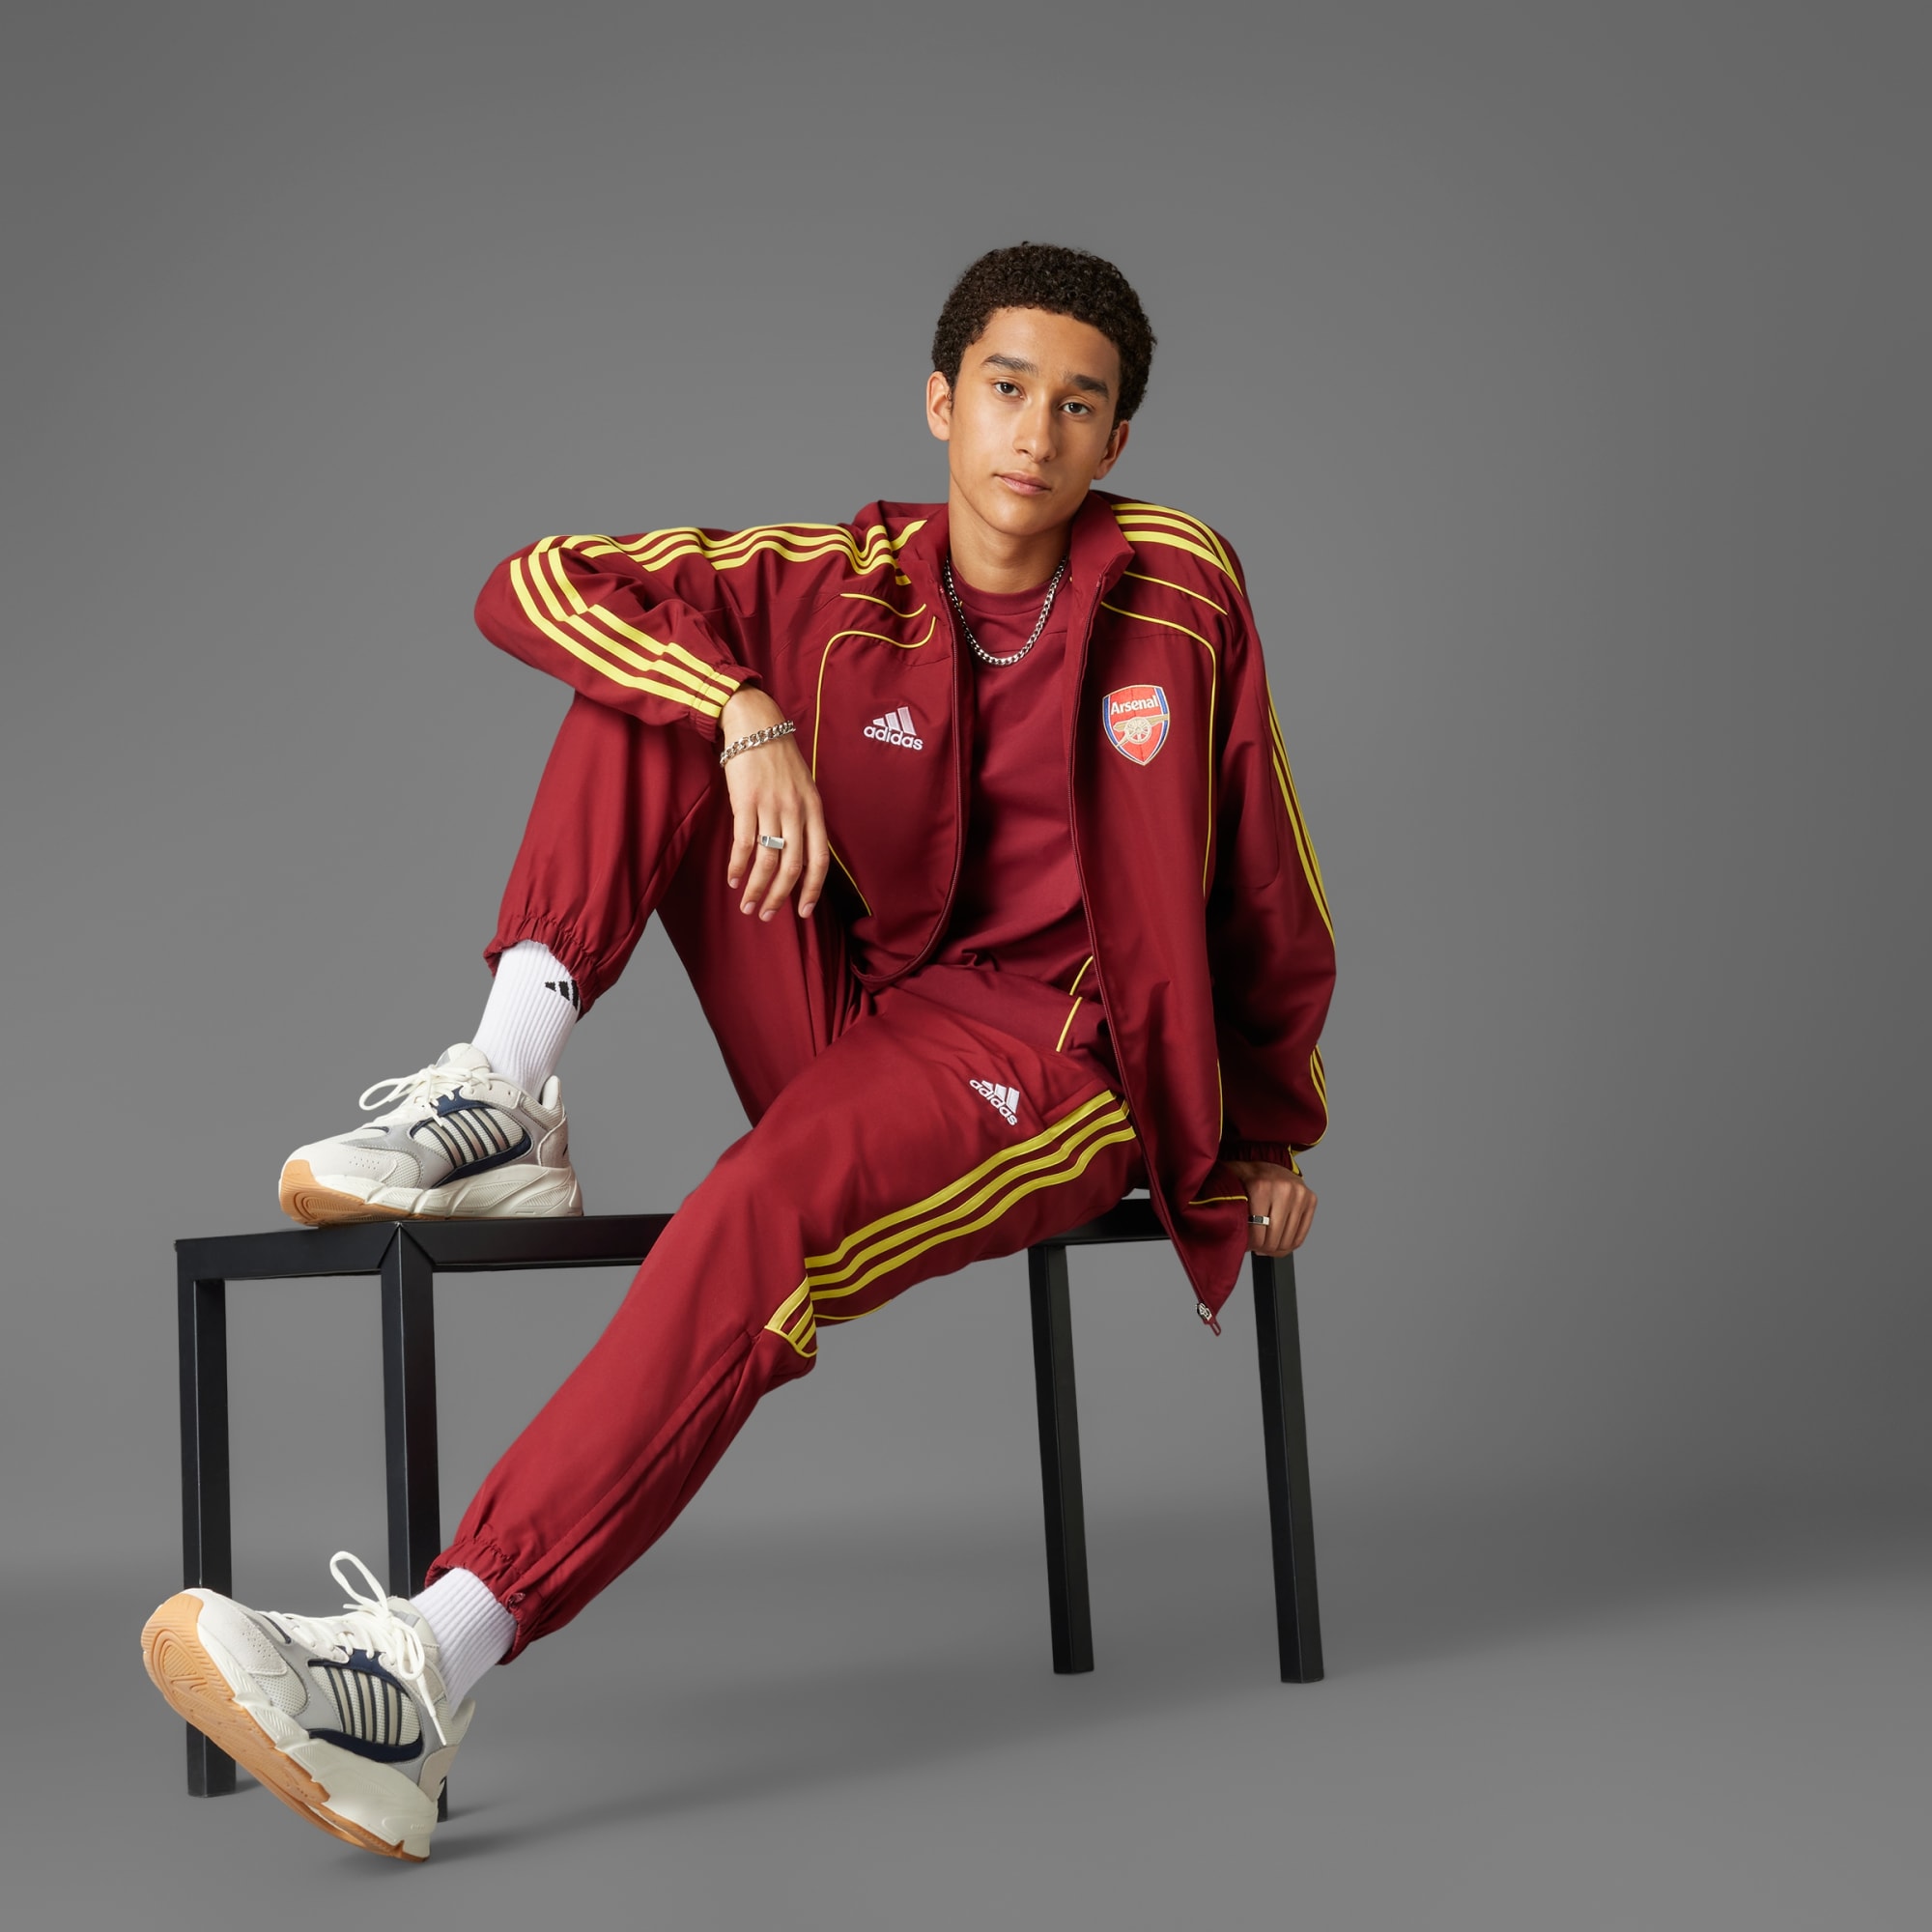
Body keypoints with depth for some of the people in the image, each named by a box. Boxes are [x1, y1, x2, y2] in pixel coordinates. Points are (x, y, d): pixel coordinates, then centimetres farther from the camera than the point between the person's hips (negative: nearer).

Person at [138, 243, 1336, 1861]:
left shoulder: (1179, 591, 0)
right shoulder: (842, 585, 3)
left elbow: (1270, 887, 10)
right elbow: (532, 587, -5)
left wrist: (1271, 1135, 17)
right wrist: (749, 719, -21)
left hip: (1046, 1064, -4)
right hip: (849, 1026, 4)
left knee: (761, 1217, -36)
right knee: (661, 679, -5)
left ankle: (423, 1680, -47)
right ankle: (508, 1105, -20)